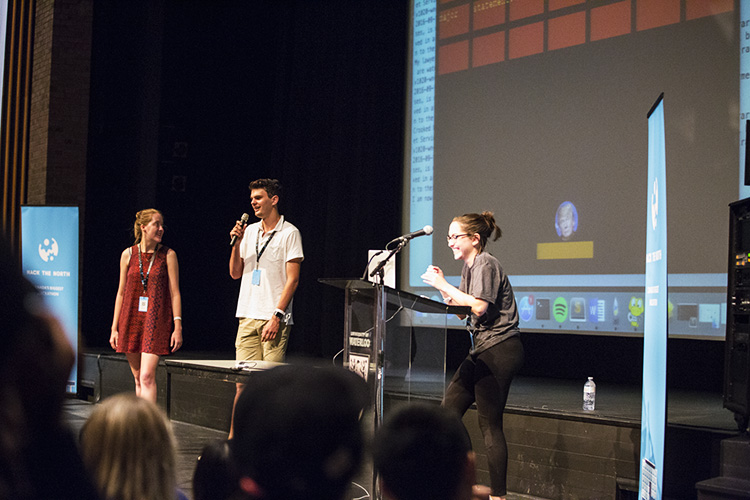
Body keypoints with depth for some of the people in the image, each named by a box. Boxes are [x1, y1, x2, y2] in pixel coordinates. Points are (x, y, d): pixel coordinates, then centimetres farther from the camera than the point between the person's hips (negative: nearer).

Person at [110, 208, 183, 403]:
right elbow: (121, 293, 10)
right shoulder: (128, 254, 6)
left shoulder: (168, 255, 0)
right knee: (138, 378, 10)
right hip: (131, 320, 3)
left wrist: (178, 326, -8)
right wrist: (115, 327, 7)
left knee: (147, 376, -13)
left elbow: (175, 292, -1)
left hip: (156, 321, -3)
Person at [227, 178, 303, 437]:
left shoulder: (289, 233, -2)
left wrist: (277, 316, -14)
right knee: (243, 382, 3)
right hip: (248, 317, 5)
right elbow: (235, 273, 15)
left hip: (274, 319, -5)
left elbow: (292, 279, -7)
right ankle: (233, 436, 8)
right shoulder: (249, 231, 14)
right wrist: (236, 243, 0)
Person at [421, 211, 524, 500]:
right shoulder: (470, 267, 17)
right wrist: (442, 285, 8)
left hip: (498, 351, -10)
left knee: (490, 424, -6)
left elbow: (479, 306, -24)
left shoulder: (485, 264, -11)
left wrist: (444, 285, -17)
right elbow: (461, 310, 18)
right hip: (483, 350, 10)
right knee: (449, 409, 8)